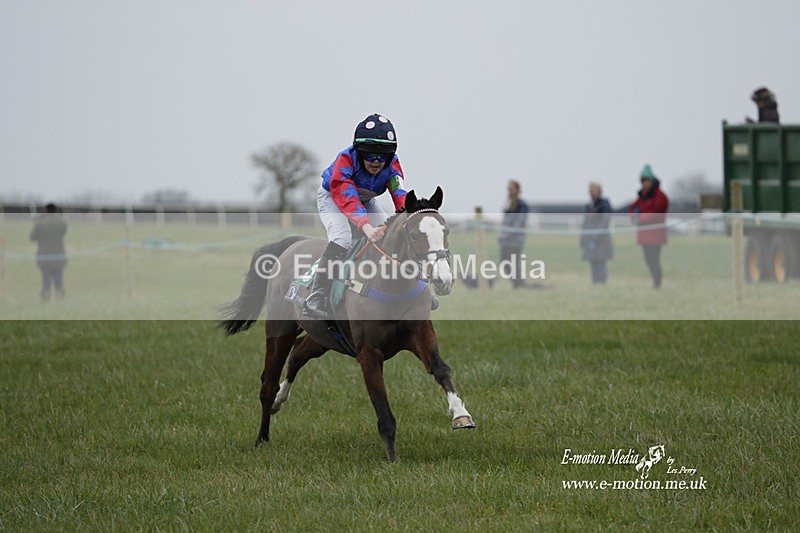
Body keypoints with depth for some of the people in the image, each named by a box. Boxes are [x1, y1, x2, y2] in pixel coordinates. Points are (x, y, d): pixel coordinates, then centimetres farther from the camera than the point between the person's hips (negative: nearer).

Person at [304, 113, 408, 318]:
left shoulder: (392, 163, -22)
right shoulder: (345, 161, -38)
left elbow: (400, 193, -33)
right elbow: (347, 199, -49)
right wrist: (367, 227, -63)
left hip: (366, 200, 6)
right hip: (332, 197, -6)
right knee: (342, 238, -29)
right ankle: (315, 299, -28)